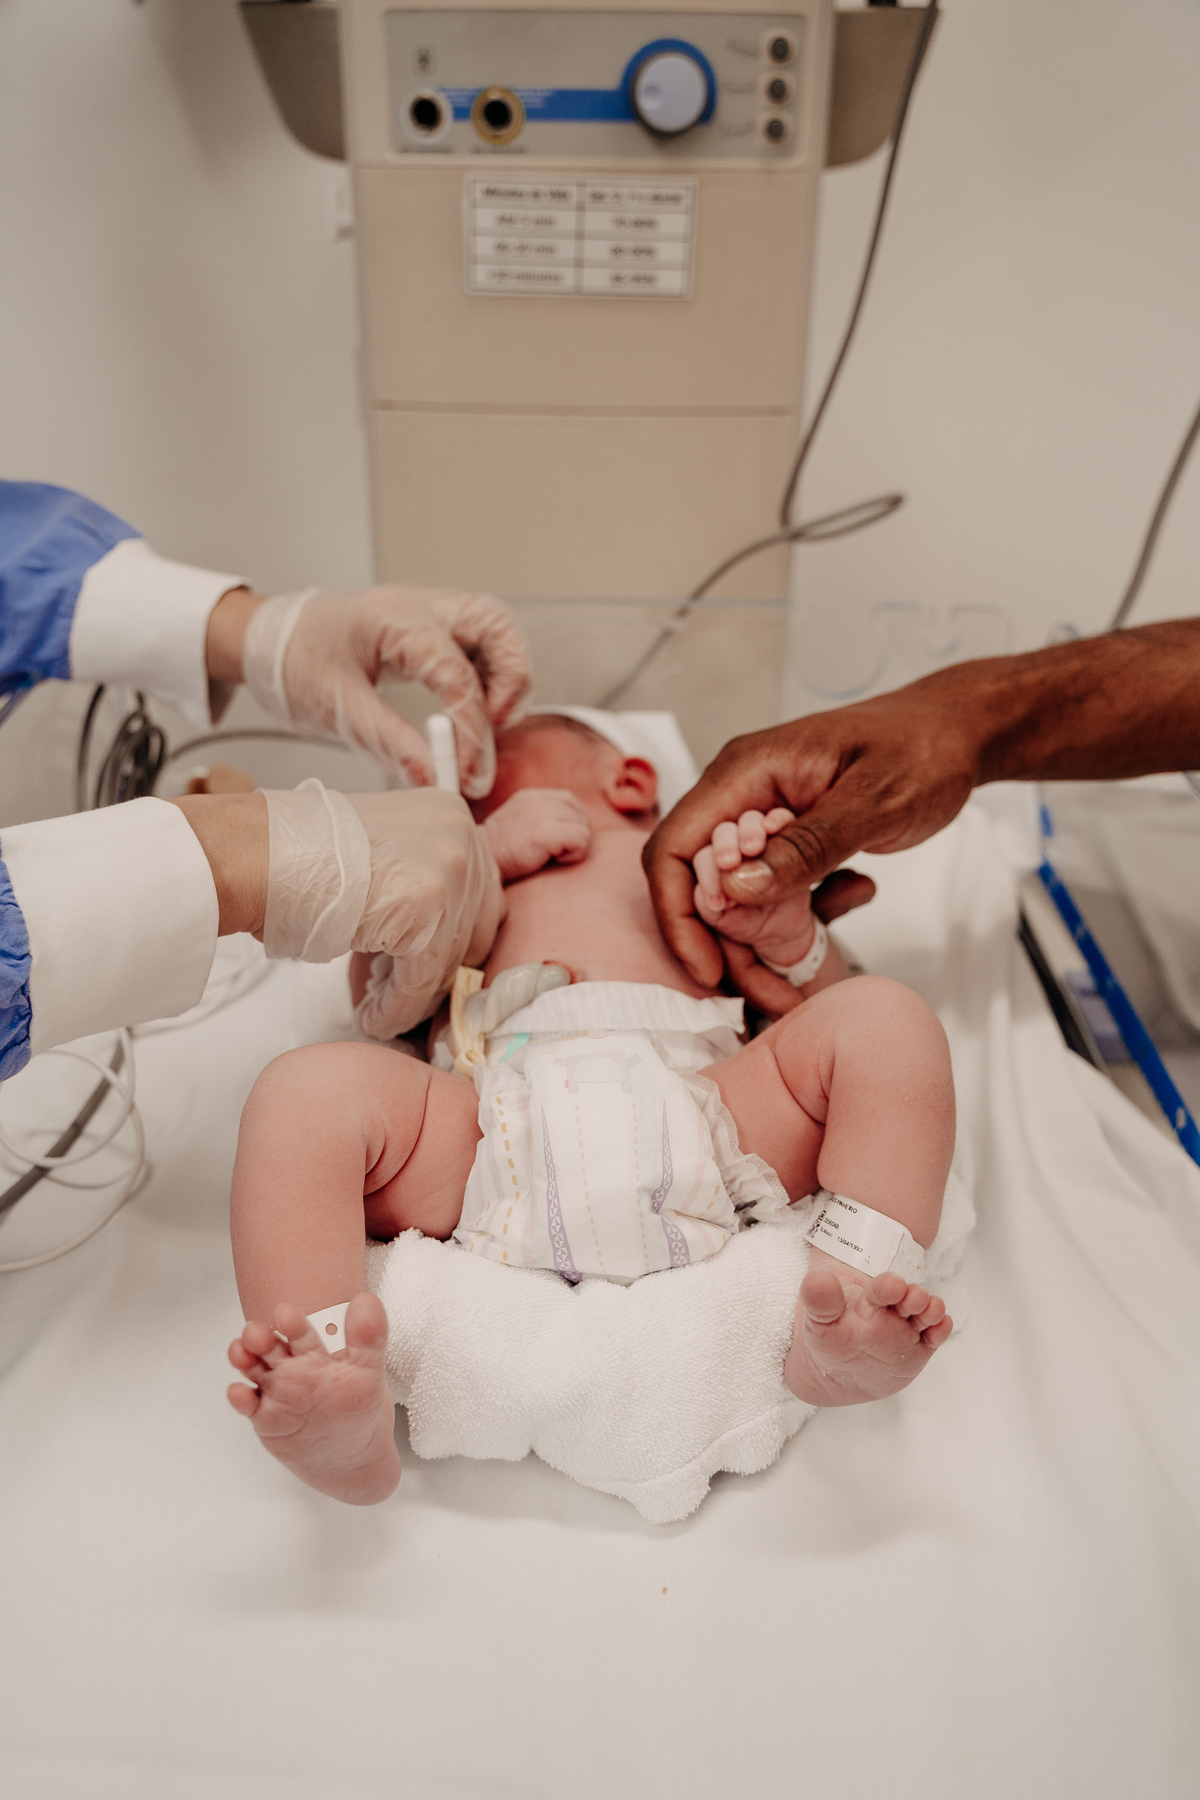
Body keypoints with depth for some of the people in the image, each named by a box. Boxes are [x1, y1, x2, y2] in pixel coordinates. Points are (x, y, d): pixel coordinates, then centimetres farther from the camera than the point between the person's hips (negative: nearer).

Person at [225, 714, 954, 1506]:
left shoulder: (701, 867, 38)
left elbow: (821, 1010, 26)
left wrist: (791, 934, 4)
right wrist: (479, 853, 17)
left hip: (699, 1107, 1)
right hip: (501, 1108, 0)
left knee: (890, 1019, -18)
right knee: (307, 1087, -23)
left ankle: (837, 1336, -35)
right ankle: (343, 1431, -40)